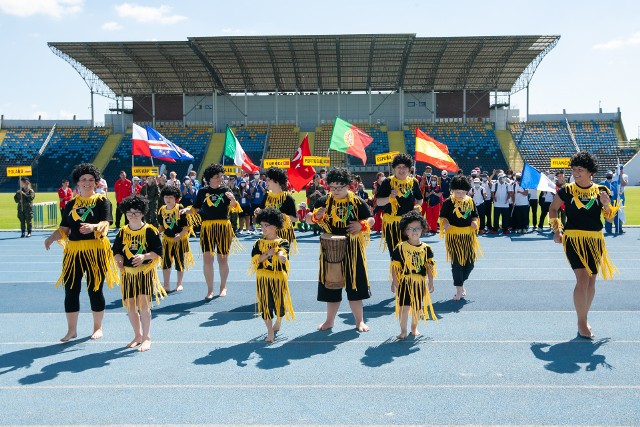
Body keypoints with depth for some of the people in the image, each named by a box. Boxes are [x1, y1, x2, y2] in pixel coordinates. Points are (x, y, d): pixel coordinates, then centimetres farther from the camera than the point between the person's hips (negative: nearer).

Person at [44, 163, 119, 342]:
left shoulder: (102, 201, -1)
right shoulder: (70, 204, 11)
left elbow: (105, 224, -14)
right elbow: (64, 229, 8)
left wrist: (93, 227, -35)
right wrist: (52, 238, -11)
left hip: (96, 251, -4)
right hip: (74, 251, 4)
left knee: (95, 290, 3)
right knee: (71, 290, 4)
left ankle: (98, 328, 20)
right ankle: (72, 330, 18)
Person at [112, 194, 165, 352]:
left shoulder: (150, 230, -7)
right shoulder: (122, 231, 5)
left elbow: (158, 251, -8)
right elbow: (116, 251, 13)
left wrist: (144, 256, -23)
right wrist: (119, 260, -8)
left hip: (145, 272, -5)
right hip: (128, 273, 5)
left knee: (143, 305, -12)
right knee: (130, 306, 10)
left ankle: (146, 338, 2)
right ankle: (137, 336, 28)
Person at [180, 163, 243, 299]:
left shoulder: (225, 191, 4)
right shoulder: (202, 191, 6)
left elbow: (234, 209, -5)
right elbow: (195, 209, 11)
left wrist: (233, 200, -24)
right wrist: (186, 209, -8)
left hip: (224, 227, 0)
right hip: (207, 228, 0)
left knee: (223, 259, 7)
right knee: (207, 258, -6)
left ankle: (223, 286, 26)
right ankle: (210, 290, 4)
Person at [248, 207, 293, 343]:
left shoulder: (283, 243, -4)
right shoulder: (259, 243, 5)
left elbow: (284, 260, -15)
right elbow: (255, 259, -7)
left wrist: (280, 254, -34)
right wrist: (267, 254, -18)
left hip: (278, 277, -1)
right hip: (263, 278, 2)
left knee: (279, 303, 7)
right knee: (265, 305, -1)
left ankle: (277, 324, 38)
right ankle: (270, 333, 7)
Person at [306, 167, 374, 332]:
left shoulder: (357, 202, -2)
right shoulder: (324, 201, 2)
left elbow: (371, 220, 4)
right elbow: (308, 219, 7)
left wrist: (361, 225, -17)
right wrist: (316, 216, -16)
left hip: (352, 249, -1)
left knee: (354, 285, 4)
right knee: (331, 285, 9)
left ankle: (359, 321, 18)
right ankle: (329, 321, 23)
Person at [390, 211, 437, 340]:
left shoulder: (426, 248, 0)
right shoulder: (400, 248, -6)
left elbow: (430, 266, 3)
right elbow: (395, 265, -5)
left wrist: (431, 282, 0)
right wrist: (394, 281, -8)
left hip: (420, 283, 3)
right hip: (404, 282, -2)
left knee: (417, 307, 14)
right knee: (404, 306, -5)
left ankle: (414, 328, 34)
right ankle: (403, 331, 9)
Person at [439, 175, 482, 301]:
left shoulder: (470, 201, 7)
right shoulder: (448, 202, -5)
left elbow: (475, 215, 16)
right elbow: (443, 217, -1)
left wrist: (474, 222, -4)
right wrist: (445, 223, -21)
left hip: (468, 236, 4)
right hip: (453, 236, -4)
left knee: (470, 262, 7)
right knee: (457, 263, -2)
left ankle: (461, 283, 32)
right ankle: (459, 290, 7)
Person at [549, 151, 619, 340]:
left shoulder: (601, 191, 4)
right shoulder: (567, 190, -2)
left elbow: (610, 219, 7)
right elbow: (553, 209, 12)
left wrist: (607, 204, -12)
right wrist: (556, 230, 6)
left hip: (595, 240, 3)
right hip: (573, 239, -3)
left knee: (591, 281, 10)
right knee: (582, 278, -14)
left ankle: (584, 318, 26)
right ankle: (581, 323, -6)